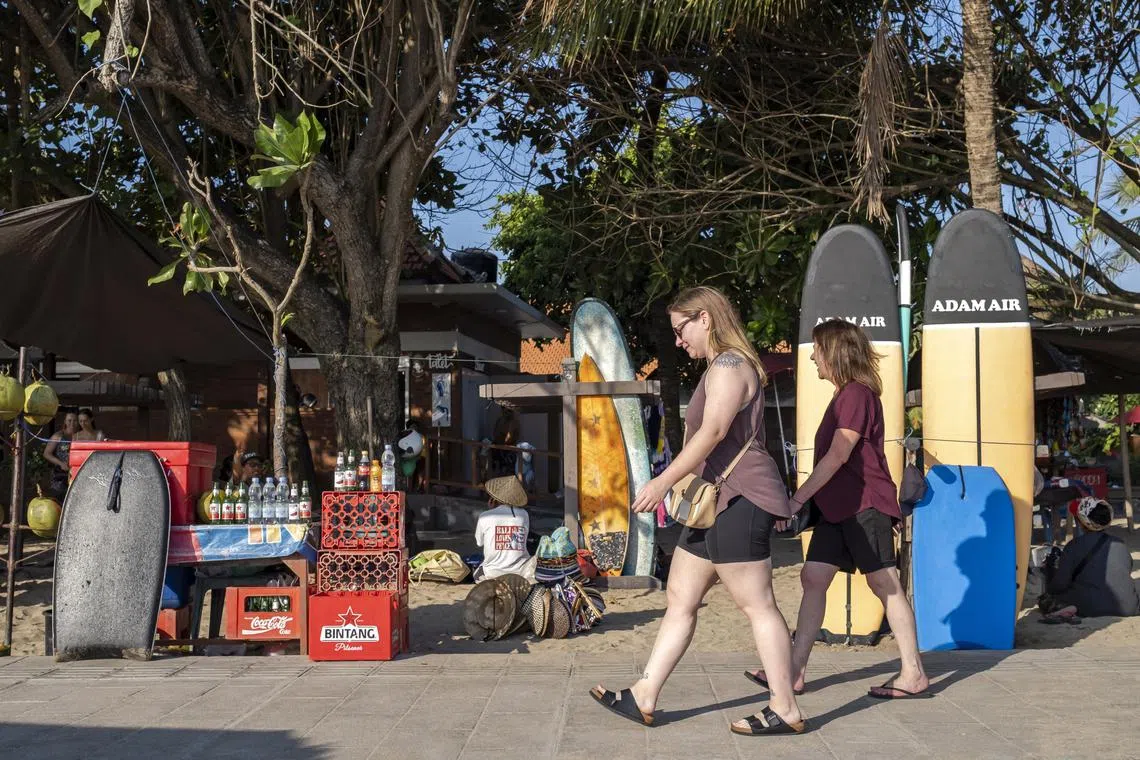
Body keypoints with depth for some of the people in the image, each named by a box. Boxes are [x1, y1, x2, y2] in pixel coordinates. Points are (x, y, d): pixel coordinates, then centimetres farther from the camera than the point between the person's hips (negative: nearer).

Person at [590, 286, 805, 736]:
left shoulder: (728, 364, -11)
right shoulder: (724, 367, 21)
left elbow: (714, 430, -23)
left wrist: (663, 482, -24)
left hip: (738, 500, -11)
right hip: (717, 502, 11)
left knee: (757, 606, -4)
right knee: (679, 599, 10)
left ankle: (785, 711, 5)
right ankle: (643, 699, 15)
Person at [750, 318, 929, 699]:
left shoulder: (857, 393, -13)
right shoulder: (844, 395, 18)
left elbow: (839, 455, -22)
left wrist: (798, 498, -24)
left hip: (864, 504, -10)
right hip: (838, 508, 10)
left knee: (884, 584, -5)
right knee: (813, 577, 4)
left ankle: (914, 674, 3)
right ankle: (795, 671, 4)